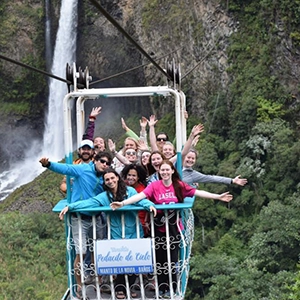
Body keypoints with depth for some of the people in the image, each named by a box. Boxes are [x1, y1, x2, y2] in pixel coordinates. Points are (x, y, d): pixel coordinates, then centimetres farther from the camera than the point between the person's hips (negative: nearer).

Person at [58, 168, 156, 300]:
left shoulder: (130, 191, 0)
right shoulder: (104, 196, 2)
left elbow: (141, 200, -12)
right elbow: (88, 202, -6)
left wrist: (150, 205, -34)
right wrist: (70, 206, -16)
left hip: (134, 234, 0)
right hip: (117, 236, 0)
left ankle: (128, 286, 25)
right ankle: (120, 287, 17)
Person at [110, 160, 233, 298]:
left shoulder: (180, 186, -4)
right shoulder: (154, 186, -9)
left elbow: (198, 192, -4)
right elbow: (140, 196, -19)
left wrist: (218, 197, -7)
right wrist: (122, 203, -32)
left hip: (174, 228, 1)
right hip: (159, 228, 0)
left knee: (172, 258, 5)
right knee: (160, 257, 7)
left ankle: (171, 288, 17)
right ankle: (161, 288, 19)